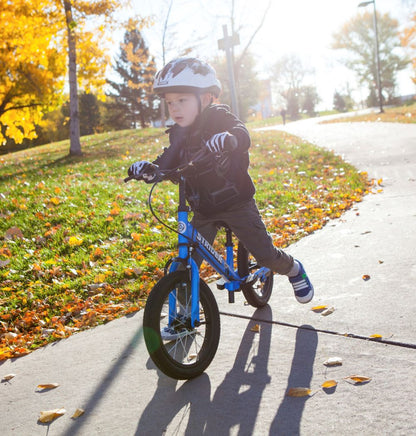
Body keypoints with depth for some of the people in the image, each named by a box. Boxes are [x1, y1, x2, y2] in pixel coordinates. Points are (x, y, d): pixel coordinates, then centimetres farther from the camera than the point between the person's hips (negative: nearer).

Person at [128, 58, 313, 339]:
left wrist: (226, 138, -55)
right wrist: (147, 168, -21)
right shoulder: (179, 134, 4)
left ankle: (293, 270, 28)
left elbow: (242, 136, -31)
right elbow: (168, 164, 0)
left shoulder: (219, 118, -13)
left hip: (237, 202, -5)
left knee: (265, 254, -5)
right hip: (203, 210, 5)